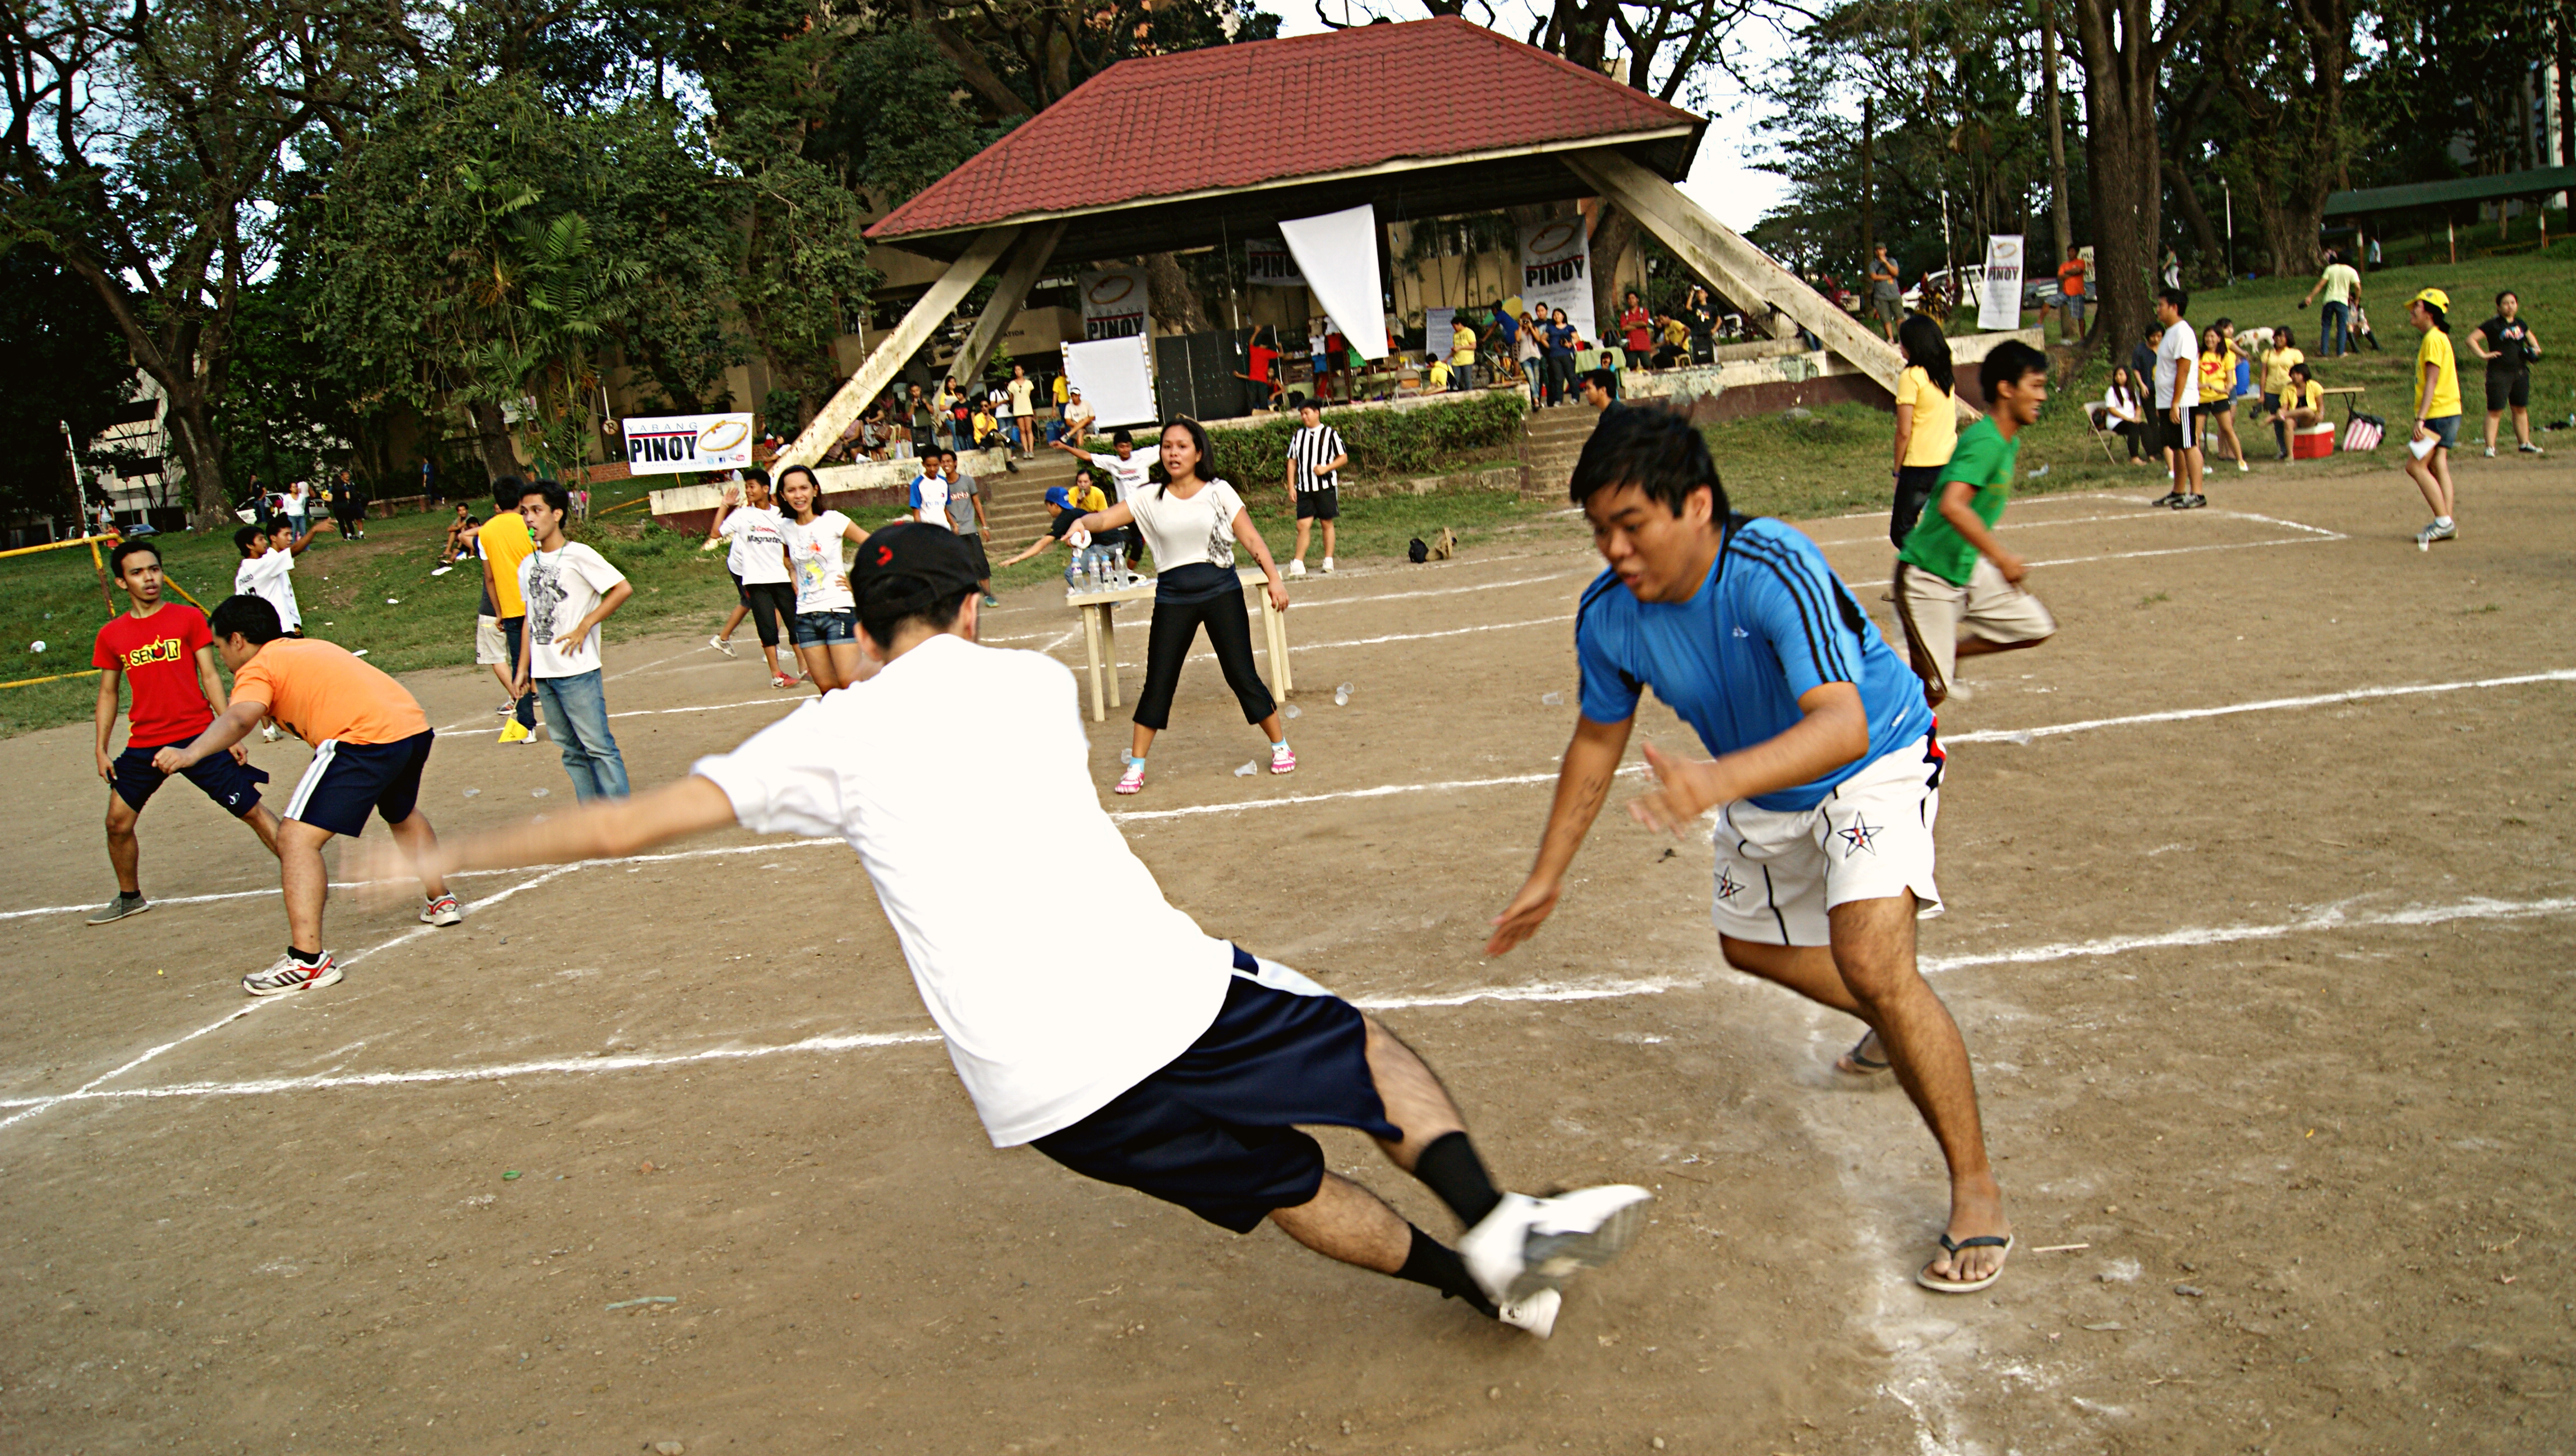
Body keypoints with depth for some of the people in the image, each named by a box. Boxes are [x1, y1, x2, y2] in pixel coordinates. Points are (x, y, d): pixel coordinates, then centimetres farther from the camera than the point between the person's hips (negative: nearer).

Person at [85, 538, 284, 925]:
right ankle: (130, 897, 29)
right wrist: (101, 750, 10)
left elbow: (210, 677, 0)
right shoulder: (111, 635, 7)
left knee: (252, 810, -6)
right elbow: (108, 693, 16)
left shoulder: (189, 618, 0)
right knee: (118, 821, 6)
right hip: (144, 744, 3)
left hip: (198, 737, -3)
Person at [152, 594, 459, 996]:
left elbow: (240, 717, -18)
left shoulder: (258, 668, 4)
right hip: (416, 724, 9)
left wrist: (190, 754, -32)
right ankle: (440, 901, 49)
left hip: (367, 737, -9)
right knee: (404, 816, 36)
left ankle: (308, 959, -15)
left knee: (296, 839, -7)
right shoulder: (313, 646, 28)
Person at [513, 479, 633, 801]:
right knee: (571, 751, 11)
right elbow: (530, 617, 18)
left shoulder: (578, 555, -7)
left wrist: (584, 627, -13)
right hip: (544, 674, 7)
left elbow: (623, 589, -13)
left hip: (577, 670, -7)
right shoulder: (527, 566, 12)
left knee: (598, 746, -5)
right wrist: (523, 668, 14)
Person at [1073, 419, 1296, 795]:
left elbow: (1251, 538, 1)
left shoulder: (1219, 492, 1)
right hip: (1173, 598, 1)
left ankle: (1281, 746, 18)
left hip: (1221, 592, -1)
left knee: (1242, 675, 1)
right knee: (1158, 682, 2)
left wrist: (1274, 578, -8)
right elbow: (1106, 518, -4)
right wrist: (1081, 523, -25)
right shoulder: (1149, 499, 4)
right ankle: (1136, 766, 12)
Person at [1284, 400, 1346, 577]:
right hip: (1304, 489, 2)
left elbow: (1343, 458, 2)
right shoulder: (1298, 435, 11)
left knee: (1328, 523, 4)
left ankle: (1328, 561, 12)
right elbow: (1292, 462, 14)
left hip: (1326, 487, -2)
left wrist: (1326, 468, -14)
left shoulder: (1330, 433, 1)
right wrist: (1291, 487, 6)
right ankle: (1298, 564, -5)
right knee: (1303, 525, -5)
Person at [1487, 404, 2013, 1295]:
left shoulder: (1776, 571, -38)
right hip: (1763, 788, 7)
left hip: (1874, 763, -7)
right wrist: (1547, 877, 2)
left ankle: (1975, 1186, -5)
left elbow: (1843, 725, -49)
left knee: (1871, 962, -25)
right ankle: (1903, 1027, 51)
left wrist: (1720, 781, -66)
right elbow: (1599, 740, -2)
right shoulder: (1608, 616, -19)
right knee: (1750, 944, 22)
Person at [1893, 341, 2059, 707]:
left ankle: (1947, 654, 18)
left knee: (2037, 628, 6)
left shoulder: (2009, 442, 5)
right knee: (1933, 689, -6)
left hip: (1968, 568, 9)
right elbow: (1952, 506, -39)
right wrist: (2002, 558, -39)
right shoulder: (1985, 442, -24)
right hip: (1929, 577, -9)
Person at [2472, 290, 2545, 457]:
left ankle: (2525, 443, 19)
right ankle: (2490, 447, -7)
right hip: (2499, 373, -6)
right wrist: (2483, 355, -20)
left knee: (2520, 409, 12)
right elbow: (2471, 339, -12)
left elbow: (2531, 337, 31)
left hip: (2520, 372, 6)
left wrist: (2535, 348, 11)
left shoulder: (2520, 324, 12)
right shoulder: (2493, 325, -6)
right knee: (2495, 411, -8)